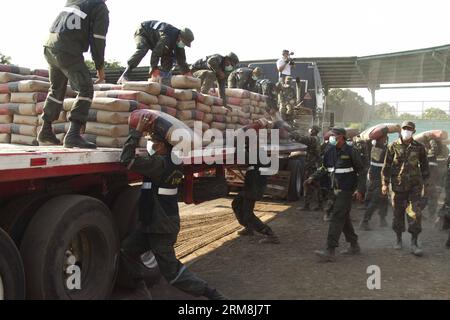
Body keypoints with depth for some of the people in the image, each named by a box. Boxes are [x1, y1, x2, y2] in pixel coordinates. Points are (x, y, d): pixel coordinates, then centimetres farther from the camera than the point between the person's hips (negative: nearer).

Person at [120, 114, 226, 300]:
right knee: (126, 251, 16)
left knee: (172, 272, 0)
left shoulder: (159, 163, -24)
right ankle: (140, 289, 26)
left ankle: (210, 293, 6)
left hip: (161, 228, -9)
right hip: (154, 224, 9)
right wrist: (150, 130, 11)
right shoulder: (173, 162, 2)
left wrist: (138, 131, -21)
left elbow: (127, 160, -28)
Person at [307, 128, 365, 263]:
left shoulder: (351, 152, -11)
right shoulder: (330, 151, 6)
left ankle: (330, 251, -11)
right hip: (336, 189, 7)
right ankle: (354, 246, 29)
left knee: (337, 217, -11)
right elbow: (324, 168, 15)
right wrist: (313, 177, 1)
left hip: (346, 190, -7)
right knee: (344, 218, 15)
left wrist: (360, 189, -12)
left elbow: (361, 171, -6)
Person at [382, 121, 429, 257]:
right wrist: (385, 183, -1)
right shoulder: (393, 147, 0)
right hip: (398, 185, 0)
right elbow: (386, 166, 2)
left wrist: (424, 181, 13)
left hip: (414, 186, 0)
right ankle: (399, 239, 25)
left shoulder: (419, 147, 2)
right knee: (398, 214, 8)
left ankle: (414, 243, 1)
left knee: (415, 214, -7)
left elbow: (424, 165, 13)